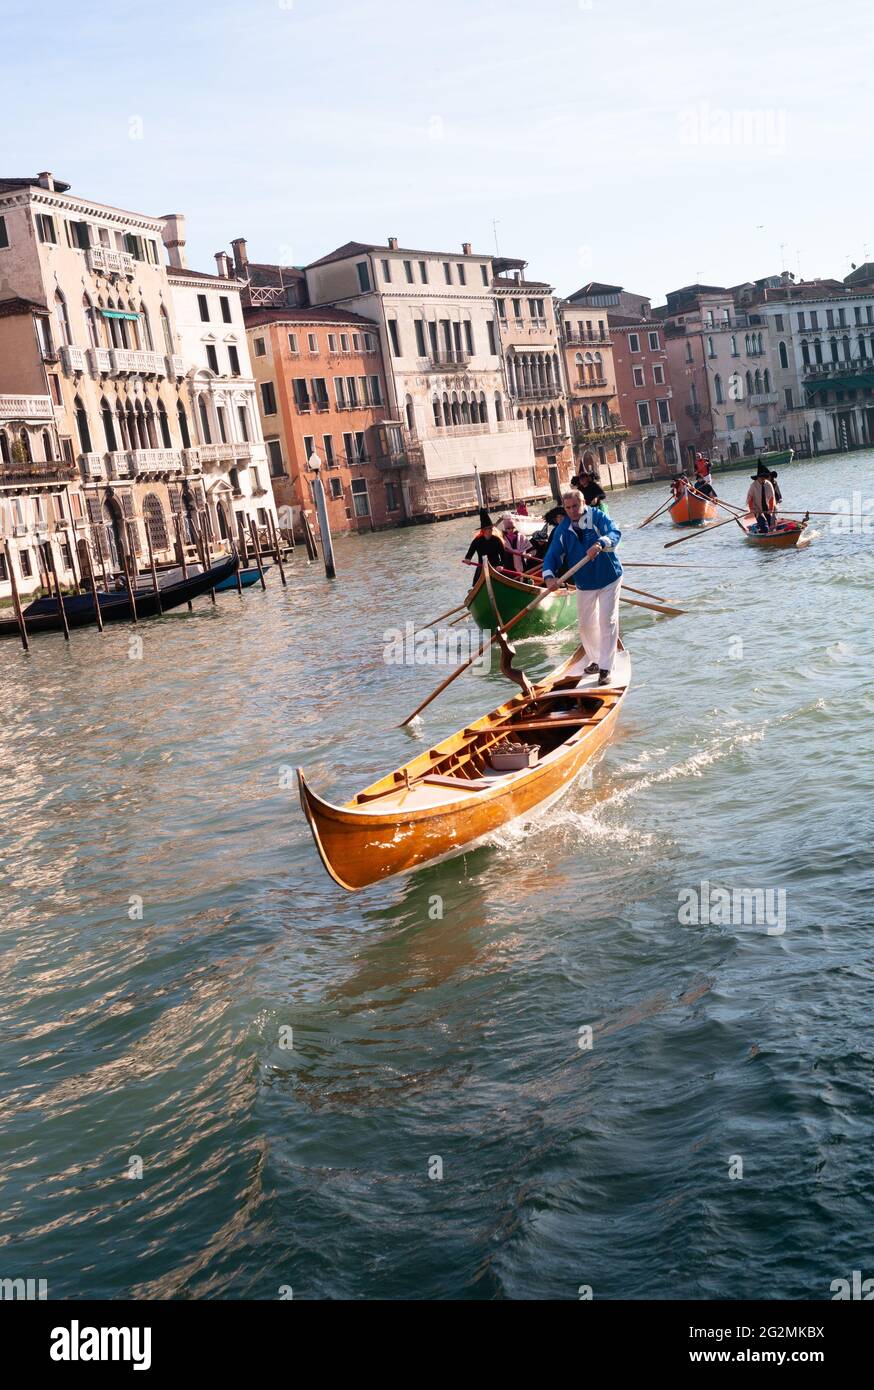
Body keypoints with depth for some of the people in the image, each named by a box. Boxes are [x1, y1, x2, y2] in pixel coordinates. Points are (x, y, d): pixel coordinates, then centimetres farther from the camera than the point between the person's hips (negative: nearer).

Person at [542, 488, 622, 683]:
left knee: (607, 621, -7)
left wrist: (600, 544, -52)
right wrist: (549, 576, -27)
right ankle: (597, 659, 32)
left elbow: (615, 533, -31)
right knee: (586, 625, 11)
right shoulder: (563, 529, -5)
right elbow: (552, 555, -8)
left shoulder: (597, 517, -15)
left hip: (609, 579, -4)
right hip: (583, 584, 4)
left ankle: (605, 667, -2)